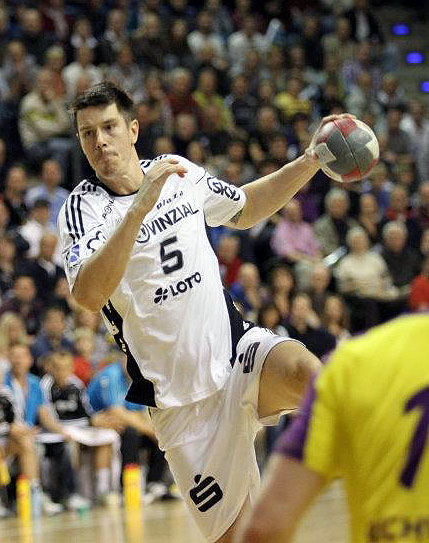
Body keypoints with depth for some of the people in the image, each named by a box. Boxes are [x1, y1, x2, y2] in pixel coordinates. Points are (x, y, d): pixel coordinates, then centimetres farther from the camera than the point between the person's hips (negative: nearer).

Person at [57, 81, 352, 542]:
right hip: (180, 399, -3)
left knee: (306, 372, -32)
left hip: (239, 349, 3)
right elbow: (89, 296, -29)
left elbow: (244, 209, 26)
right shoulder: (82, 209, -9)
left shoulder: (180, 172, 6)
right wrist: (139, 208, -37)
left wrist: (310, 162, 15)